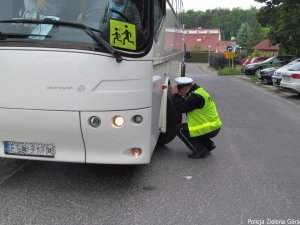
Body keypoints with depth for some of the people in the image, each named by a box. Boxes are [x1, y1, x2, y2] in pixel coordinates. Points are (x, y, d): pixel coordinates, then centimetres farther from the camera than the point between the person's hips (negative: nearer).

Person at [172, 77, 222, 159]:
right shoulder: (198, 91, 11)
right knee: (185, 127, 24)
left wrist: (175, 95, -13)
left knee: (180, 129, -5)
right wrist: (180, 97, 4)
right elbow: (187, 107, 18)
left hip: (210, 128, -10)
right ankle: (209, 145, 19)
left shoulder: (196, 96, -22)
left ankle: (200, 151, -5)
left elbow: (182, 108, -25)